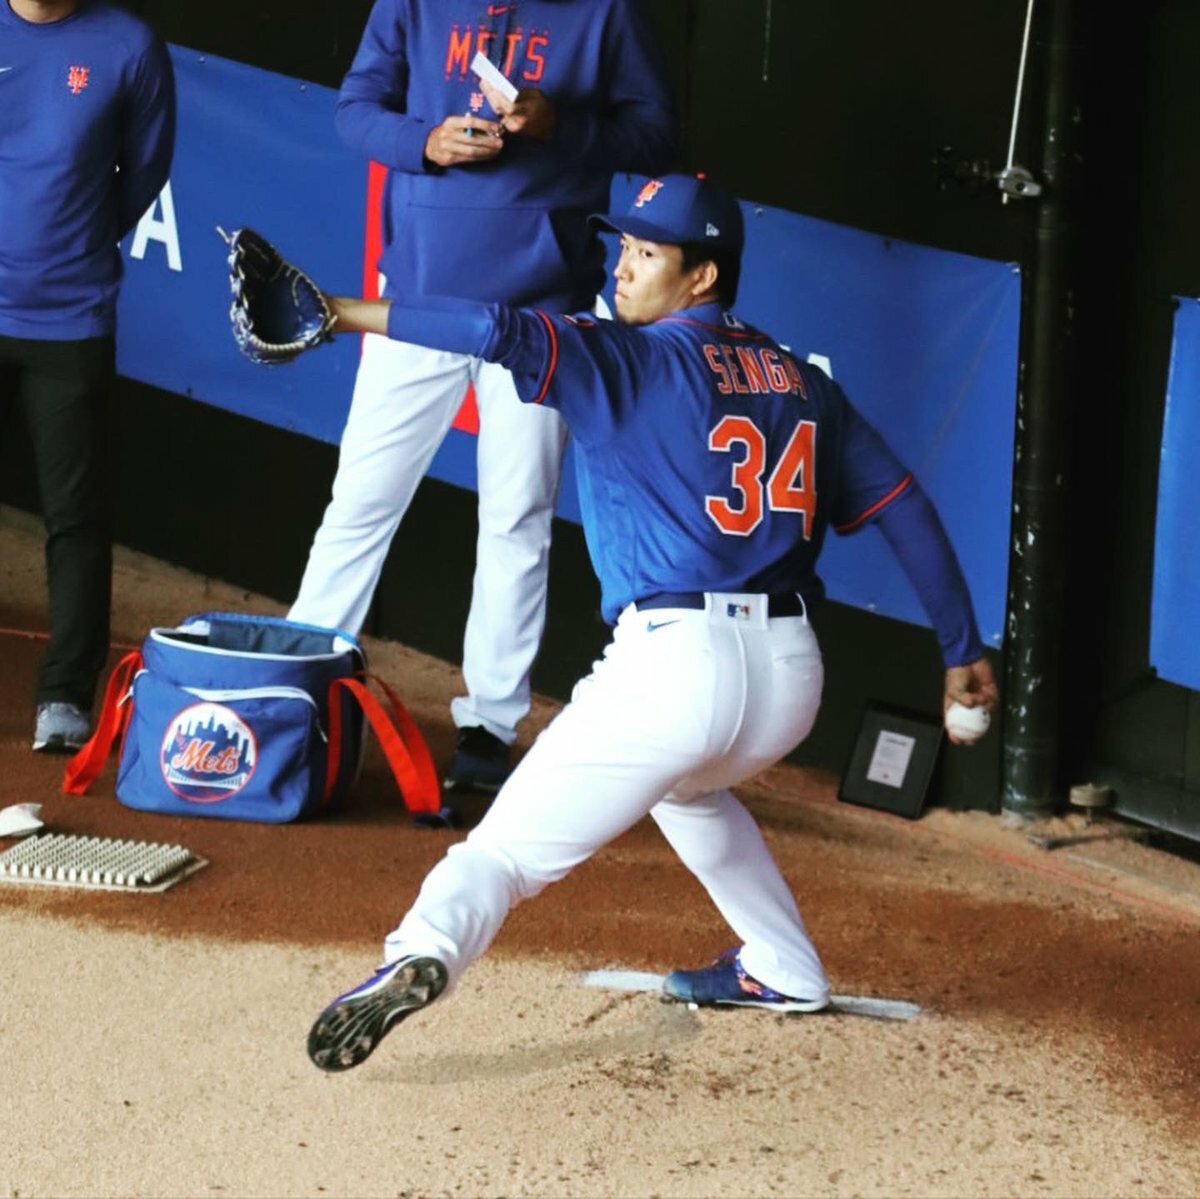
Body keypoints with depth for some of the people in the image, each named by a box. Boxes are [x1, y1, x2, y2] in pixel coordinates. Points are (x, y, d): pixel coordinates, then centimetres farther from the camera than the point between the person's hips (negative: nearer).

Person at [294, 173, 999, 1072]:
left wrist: (347, 314, -14)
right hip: (794, 675, 7)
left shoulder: (629, 361, 0)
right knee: (684, 781, 38)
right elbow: (905, 507, 18)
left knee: (509, 845, -10)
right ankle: (783, 972, 39)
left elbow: (504, 334, -16)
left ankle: (424, 951, -38)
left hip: (676, 662, -6)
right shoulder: (800, 381, 18)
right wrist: (962, 650, 22)